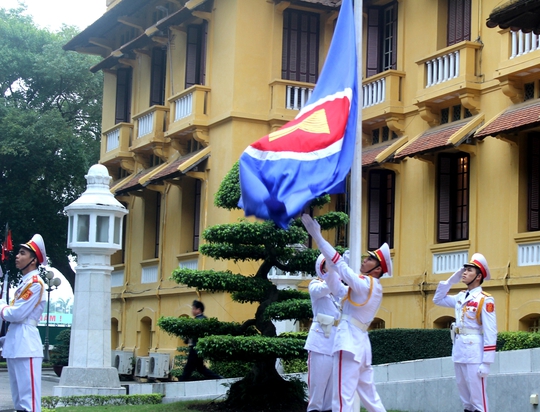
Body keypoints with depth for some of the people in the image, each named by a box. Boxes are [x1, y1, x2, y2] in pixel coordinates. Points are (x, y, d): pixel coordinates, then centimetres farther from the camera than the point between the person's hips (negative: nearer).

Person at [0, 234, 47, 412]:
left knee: (28, 396, -10)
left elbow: (17, 314, -17)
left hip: (25, 344, -10)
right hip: (15, 344, 10)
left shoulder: (35, 283, -11)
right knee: (18, 397, 13)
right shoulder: (24, 282, 19)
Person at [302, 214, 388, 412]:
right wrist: (330, 264, 6)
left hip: (350, 341, -10)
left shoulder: (365, 284, -9)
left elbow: (340, 265, -15)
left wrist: (316, 235, -16)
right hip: (359, 341, 10)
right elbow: (337, 288, 18)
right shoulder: (371, 288, 16)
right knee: (369, 395, 15)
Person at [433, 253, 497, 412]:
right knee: (465, 397, 13)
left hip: (474, 352, -8)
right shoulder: (461, 297, 13)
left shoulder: (485, 299, -9)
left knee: (477, 398, -5)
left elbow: (490, 333, -13)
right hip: (458, 350, 8)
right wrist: (451, 280, 14)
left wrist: (486, 362, -18)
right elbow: (438, 300, 26)